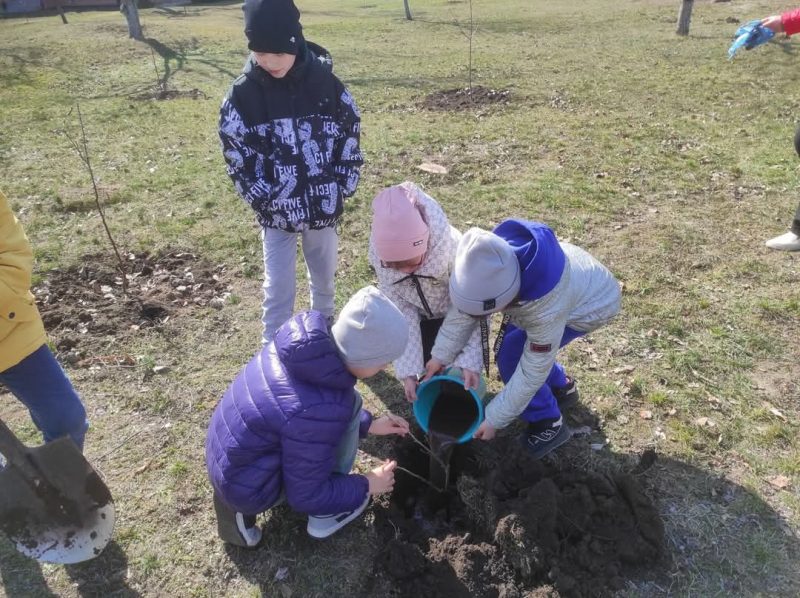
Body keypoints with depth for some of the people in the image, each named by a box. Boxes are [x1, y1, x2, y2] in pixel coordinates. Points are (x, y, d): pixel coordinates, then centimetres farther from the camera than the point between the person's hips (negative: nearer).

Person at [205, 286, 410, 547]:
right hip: (247, 487, -7)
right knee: (349, 407, -11)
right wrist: (366, 485, -4)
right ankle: (325, 514, 9)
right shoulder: (318, 411, -33)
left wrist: (369, 424, 9)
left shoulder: (314, 339, -13)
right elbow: (305, 496, -17)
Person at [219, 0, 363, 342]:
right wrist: (270, 202, -12)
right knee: (279, 290, 3)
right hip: (276, 213, -2)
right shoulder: (242, 95, -10)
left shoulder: (326, 82, -7)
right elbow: (237, 158, -7)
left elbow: (350, 137, 0)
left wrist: (342, 190, -5)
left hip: (324, 207, 2)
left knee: (324, 279, 19)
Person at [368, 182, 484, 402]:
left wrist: (470, 361, -33)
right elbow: (400, 312, -24)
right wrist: (408, 369, -26)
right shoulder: (380, 254, -32)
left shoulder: (451, 247, -42)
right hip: (424, 313, 2)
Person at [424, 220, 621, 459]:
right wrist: (440, 355, -8)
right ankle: (561, 387, 32)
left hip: (591, 303, -7)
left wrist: (493, 419, -23)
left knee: (511, 355, -15)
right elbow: (463, 307, -12)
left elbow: (532, 372, -32)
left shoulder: (547, 309, -45)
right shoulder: (490, 267, -30)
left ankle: (549, 424, 3)